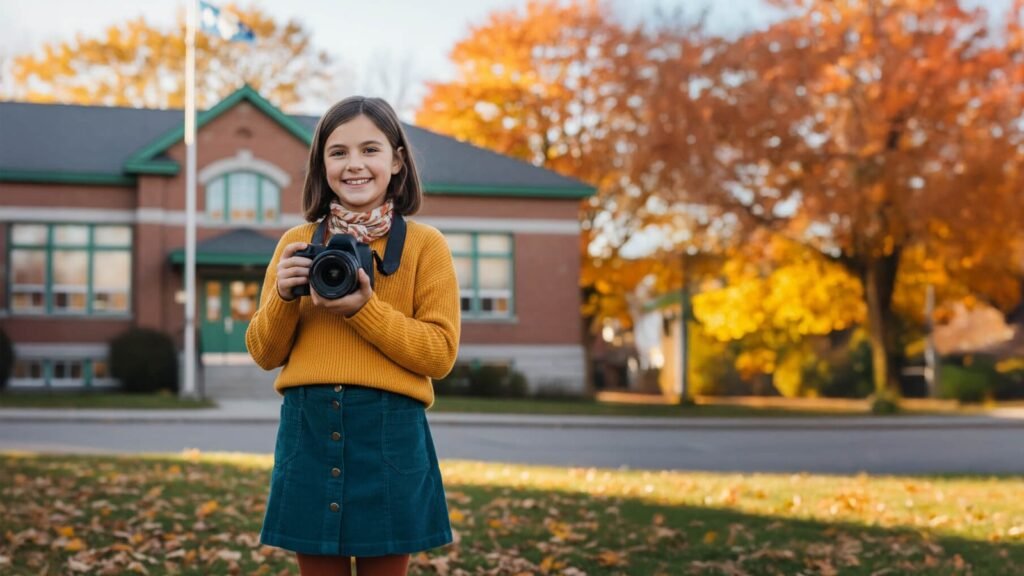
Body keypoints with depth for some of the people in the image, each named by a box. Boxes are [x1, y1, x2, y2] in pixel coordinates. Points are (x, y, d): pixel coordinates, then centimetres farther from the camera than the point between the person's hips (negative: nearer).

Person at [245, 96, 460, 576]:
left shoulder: (425, 244, 1)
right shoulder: (296, 243, 8)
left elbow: (441, 353, -5)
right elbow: (264, 354, 9)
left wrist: (364, 309, -15)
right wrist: (284, 297, -9)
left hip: (389, 432, -2)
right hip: (308, 429, 2)